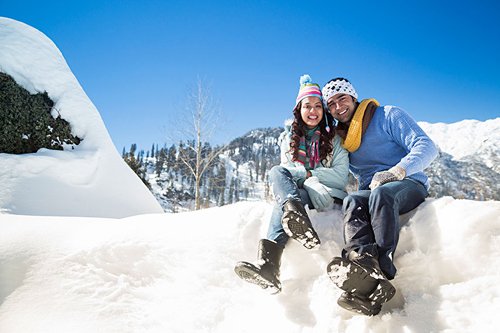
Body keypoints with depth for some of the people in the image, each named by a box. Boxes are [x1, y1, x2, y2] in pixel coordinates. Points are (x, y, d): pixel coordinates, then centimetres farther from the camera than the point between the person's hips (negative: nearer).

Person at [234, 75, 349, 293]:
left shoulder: (334, 139, 8)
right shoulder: (288, 138, 17)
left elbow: (340, 176, -3)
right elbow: (285, 171, 11)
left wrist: (305, 173, -8)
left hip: (329, 196, -3)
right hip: (296, 193, 3)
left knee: (284, 201, -34)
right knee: (276, 171, -31)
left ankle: (268, 259, -56)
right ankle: (296, 216, -59)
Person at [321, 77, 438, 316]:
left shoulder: (388, 115, 5)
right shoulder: (339, 139, 22)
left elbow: (427, 147, -6)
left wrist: (396, 171, -22)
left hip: (409, 185, -3)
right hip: (371, 191, 3)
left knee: (381, 193, -38)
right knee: (352, 200, -32)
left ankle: (382, 267, -53)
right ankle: (365, 262, -59)